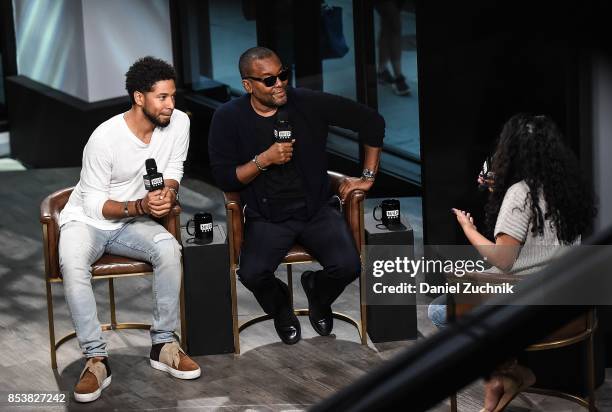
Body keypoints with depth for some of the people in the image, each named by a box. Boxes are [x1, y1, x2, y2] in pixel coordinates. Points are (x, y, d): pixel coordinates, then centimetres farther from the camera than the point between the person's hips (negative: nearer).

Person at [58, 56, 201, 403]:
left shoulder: (180, 123, -11)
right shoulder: (105, 138, -23)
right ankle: (97, 359, -26)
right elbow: (93, 203, -17)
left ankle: (164, 344, -16)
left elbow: (173, 171, 5)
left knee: (169, 248, -28)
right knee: (73, 265, -35)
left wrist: (169, 193, -19)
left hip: (133, 222, 4)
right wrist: (140, 207, -32)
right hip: (87, 220, -4)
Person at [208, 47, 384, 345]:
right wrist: (264, 160, -22)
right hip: (266, 218, -1)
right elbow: (224, 178, -8)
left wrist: (368, 176, 2)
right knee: (252, 273, -28)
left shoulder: (308, 104, -8)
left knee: (348, 266, -23)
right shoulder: (228, 118, -6)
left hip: (316, 209, 1)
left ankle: (318, 294, 17)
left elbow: (372, 122, 1)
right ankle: (280, 308, 11)